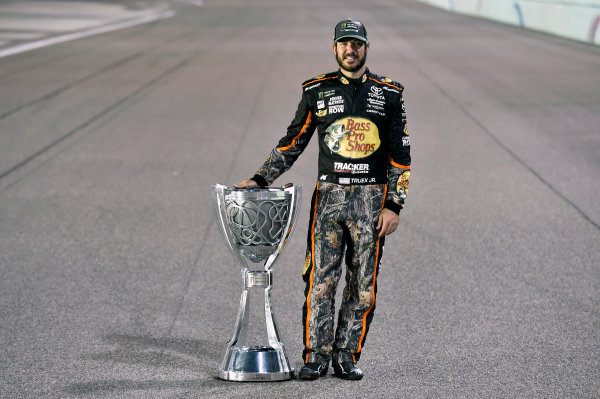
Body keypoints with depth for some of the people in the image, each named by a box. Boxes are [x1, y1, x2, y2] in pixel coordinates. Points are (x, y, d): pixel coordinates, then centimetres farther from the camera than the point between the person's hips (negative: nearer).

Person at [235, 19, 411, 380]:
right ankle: (316, 356, 3)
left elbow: (400, 154, 4)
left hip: (372, 199, 0)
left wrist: (394, 206, -3)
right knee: (321, 280, -4)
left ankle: (347, 355, 12)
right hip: (329, 196, 0)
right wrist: (261, 179, 2)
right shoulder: (317, 91, 6)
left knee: (363, 285, 3)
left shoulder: (389, 93, 4)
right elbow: (292, 143, 11)